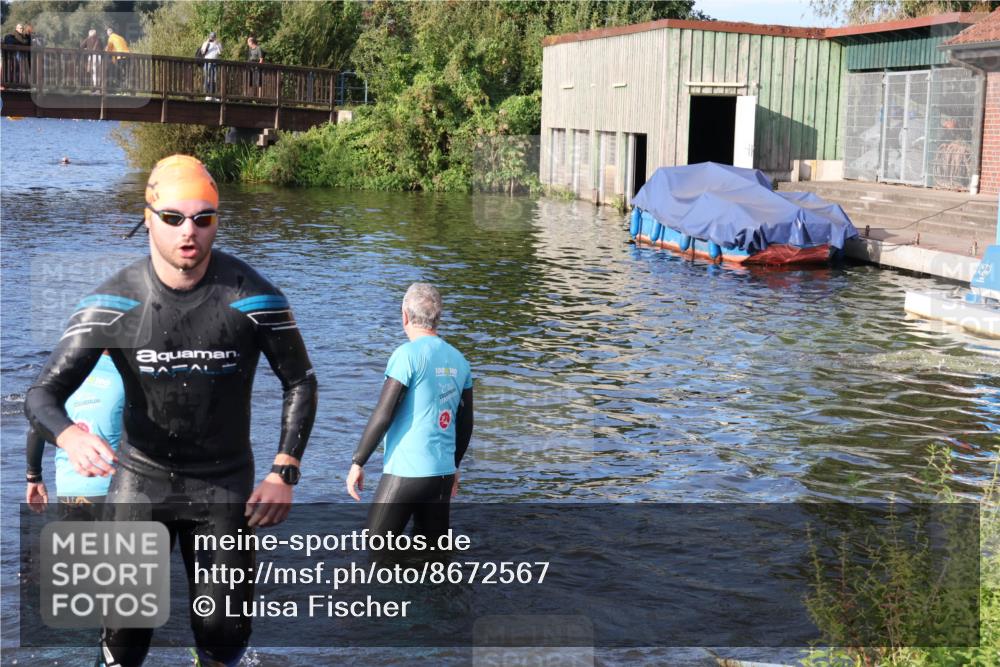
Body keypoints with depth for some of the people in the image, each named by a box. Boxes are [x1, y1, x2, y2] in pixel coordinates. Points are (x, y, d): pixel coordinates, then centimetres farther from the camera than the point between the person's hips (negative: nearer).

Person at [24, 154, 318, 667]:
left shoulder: (254, 298, -13)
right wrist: (69, 437, -36)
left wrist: (284, 473, -9)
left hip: (225, 484, 0)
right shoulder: (112, 302, -13)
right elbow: (43, 393, -12)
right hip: (139, 479, 1)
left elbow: (300, 382, -1)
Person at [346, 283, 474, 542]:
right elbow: (465, 424, 14)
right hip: (443, 473, 6)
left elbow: (383, 416, -14)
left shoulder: (408, 354, -11)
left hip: (406, 472, -6)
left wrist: (357, 462, -6)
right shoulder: (458, 360, 8)